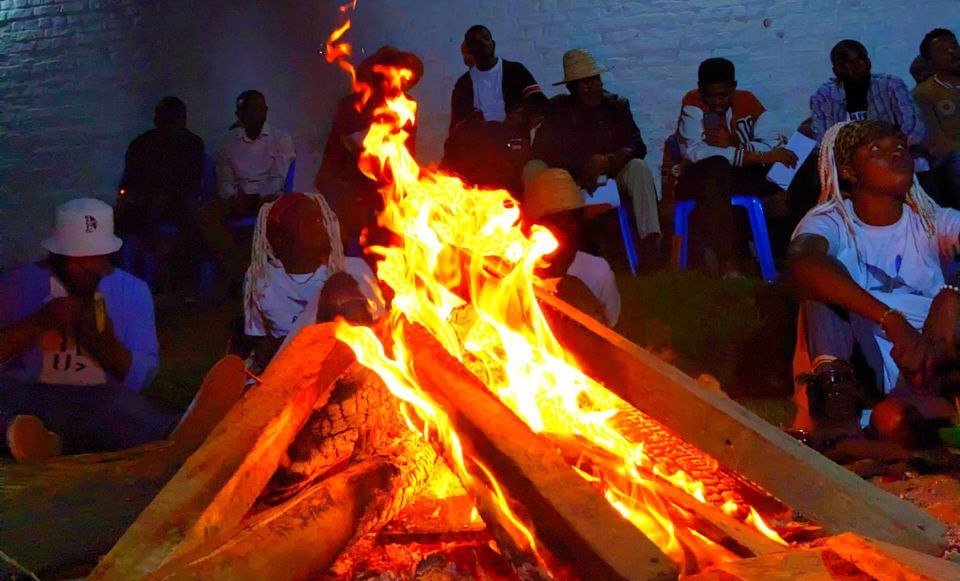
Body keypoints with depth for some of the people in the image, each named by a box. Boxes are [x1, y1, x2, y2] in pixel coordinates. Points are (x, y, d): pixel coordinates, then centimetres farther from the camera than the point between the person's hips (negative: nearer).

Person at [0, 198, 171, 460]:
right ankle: (29, 436, -68)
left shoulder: (133, 291, 12)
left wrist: (107, 346, -14)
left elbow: (141, 378, 6)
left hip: (103, 402, 1)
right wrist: (38, 322, -15)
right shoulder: (21, 285, 7)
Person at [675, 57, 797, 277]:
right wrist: (758, 155, -28)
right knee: (717, 167, -38)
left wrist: (734, 144, -23)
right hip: (700, 182, -4)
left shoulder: (747, 101, 3)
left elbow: (775, 145, -7)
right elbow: (692, 151, -26)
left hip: (741, 179, 4)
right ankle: (727, 260, -41)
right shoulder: (693, 103, -8)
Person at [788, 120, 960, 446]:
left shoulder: (934, 221, 7)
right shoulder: (831, 222, 1)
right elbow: (803, 263, -26)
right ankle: (835, 391, -33)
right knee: (826, 275, -20)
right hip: (852, 364, 0)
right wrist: (892, 322, -37)